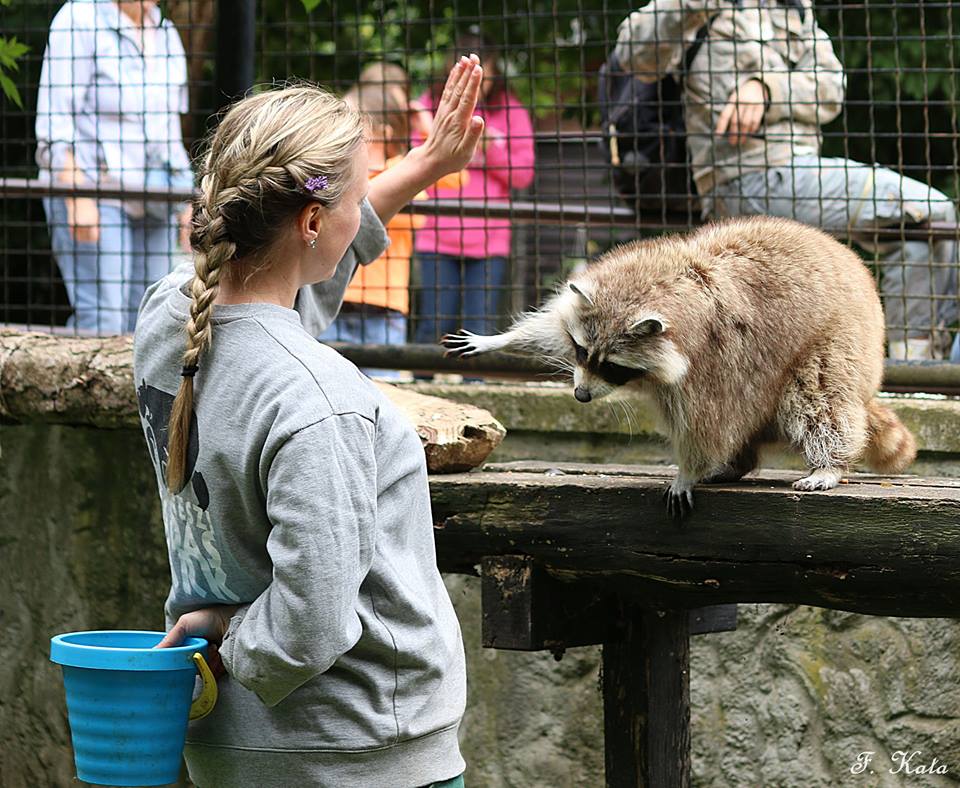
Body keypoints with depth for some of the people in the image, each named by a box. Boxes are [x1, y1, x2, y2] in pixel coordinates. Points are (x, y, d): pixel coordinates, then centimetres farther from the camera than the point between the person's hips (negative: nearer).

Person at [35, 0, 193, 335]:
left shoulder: (165, 32, 14)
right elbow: (54, 124, -11)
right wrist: (78, 199, -19)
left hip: (154, 197, 7)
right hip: (91, 187, -7)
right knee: (101, 318, -16)